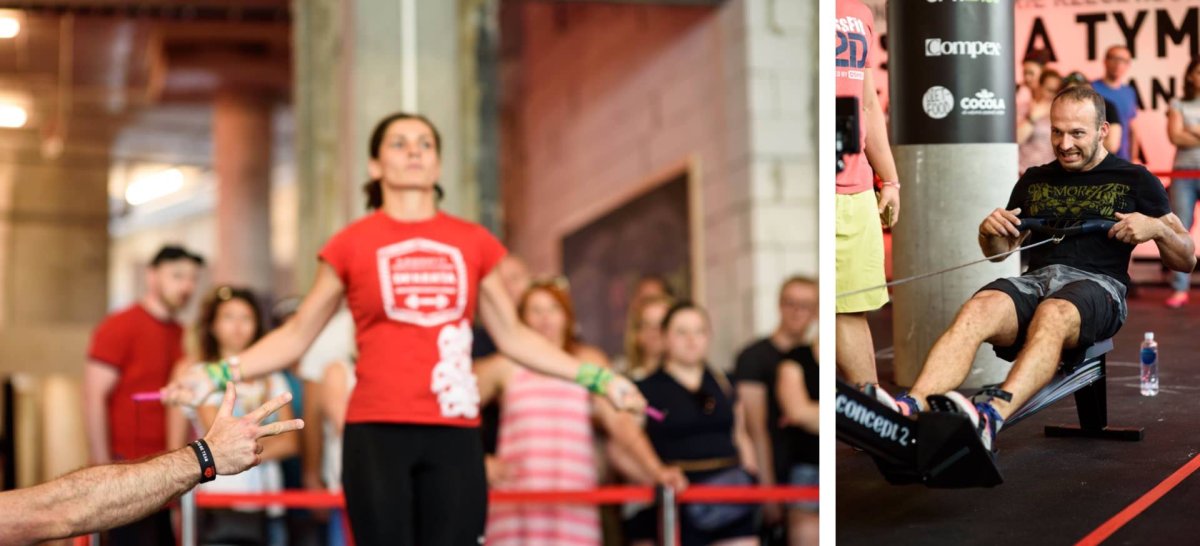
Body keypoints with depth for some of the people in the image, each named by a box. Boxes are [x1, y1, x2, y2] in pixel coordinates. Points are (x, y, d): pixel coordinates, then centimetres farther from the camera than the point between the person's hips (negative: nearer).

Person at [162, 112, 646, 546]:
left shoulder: (473, 242, 9)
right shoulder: (352, 244, 4)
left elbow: (512, 336, 18)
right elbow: (298, 333, 9)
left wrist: (598, 378, 14)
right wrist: (219, 375, -2)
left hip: (454, 435, 2)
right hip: (378, 432, -2)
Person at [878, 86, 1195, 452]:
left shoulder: (1135, 181, 15)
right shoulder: (1034, 182, 25)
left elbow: (1186, 261, 14)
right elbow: (999, 251, 32)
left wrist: (1156, 228, -7)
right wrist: (989, 232, 8)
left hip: (1096, 285, -3)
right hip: (1035, 280, 3)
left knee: (1051, 316, -40)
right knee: (976, 311, -33)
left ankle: (992, 415, -65)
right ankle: (910, 409, -56)